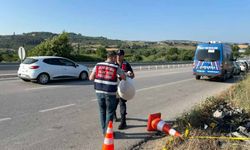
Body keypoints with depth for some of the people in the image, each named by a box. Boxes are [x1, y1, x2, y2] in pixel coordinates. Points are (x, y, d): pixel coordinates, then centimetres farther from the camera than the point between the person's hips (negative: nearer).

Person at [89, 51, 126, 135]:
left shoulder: (98, 65, 0)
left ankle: (104, 131, 27)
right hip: (110, 93, -4)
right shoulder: (116, 68, -8)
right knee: (109, 112, 10)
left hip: (99, 92, 4)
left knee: (102, 112, 18)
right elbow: (124, 77, 3)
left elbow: (91, 78, 2)